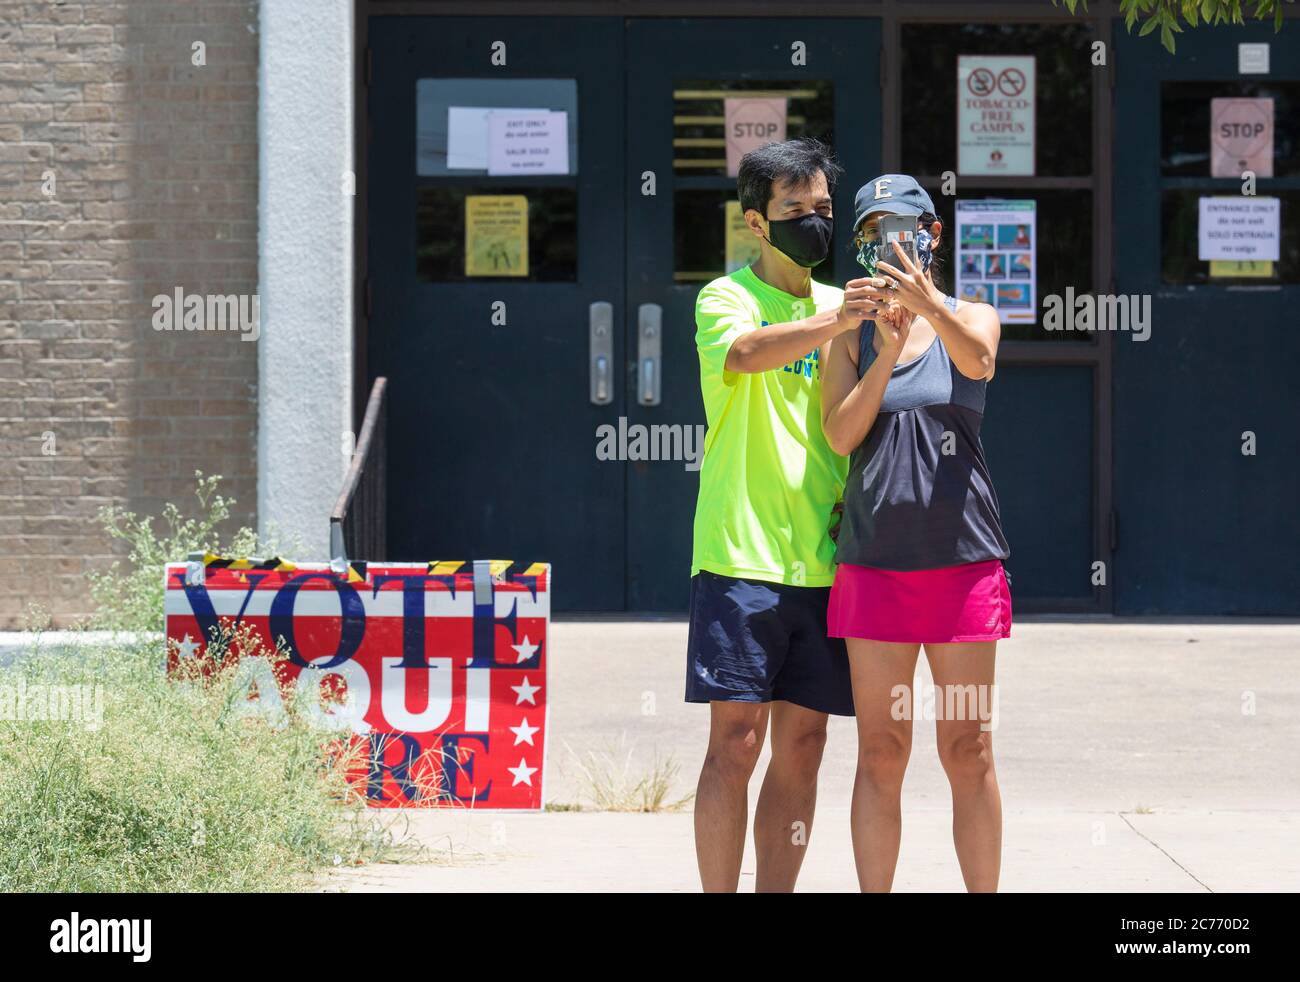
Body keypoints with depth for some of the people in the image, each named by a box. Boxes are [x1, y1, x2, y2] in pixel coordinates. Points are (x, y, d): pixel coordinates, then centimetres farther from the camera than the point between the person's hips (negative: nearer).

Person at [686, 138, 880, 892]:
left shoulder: (838, 307, 18)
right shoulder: (728, 298, 0)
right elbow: (742, 352, -24)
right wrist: (835, 322, -37)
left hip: (821, 561, 6)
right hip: (741, 555, -5)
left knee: (802, 746, 5)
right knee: (736, 743, -8)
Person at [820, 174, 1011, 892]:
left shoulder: (970, 319, 6)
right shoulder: (851, 337, 10)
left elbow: (977, 358, -19)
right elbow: (840, 434, -4)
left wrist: (928, 304, -39)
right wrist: (888, 350, -18)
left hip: (963, 555, -1)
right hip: (874, 557, 1)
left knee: (968, 753, 1)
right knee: (880, 753, 2)